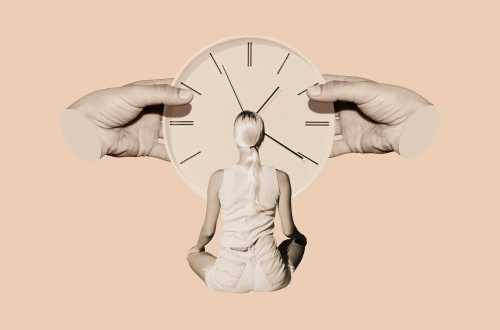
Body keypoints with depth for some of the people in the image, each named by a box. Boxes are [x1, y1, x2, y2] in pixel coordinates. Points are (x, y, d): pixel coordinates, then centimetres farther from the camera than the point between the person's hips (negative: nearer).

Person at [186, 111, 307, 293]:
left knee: (192, 254, 32)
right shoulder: (280, 178, -8)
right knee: (299, 240, 34)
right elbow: (288, 230, 1)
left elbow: (208, 231, -1)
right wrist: (297, 233, 26)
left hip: (228, 280, -1)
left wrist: (198, 246, 23)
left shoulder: (219, 178, -9)